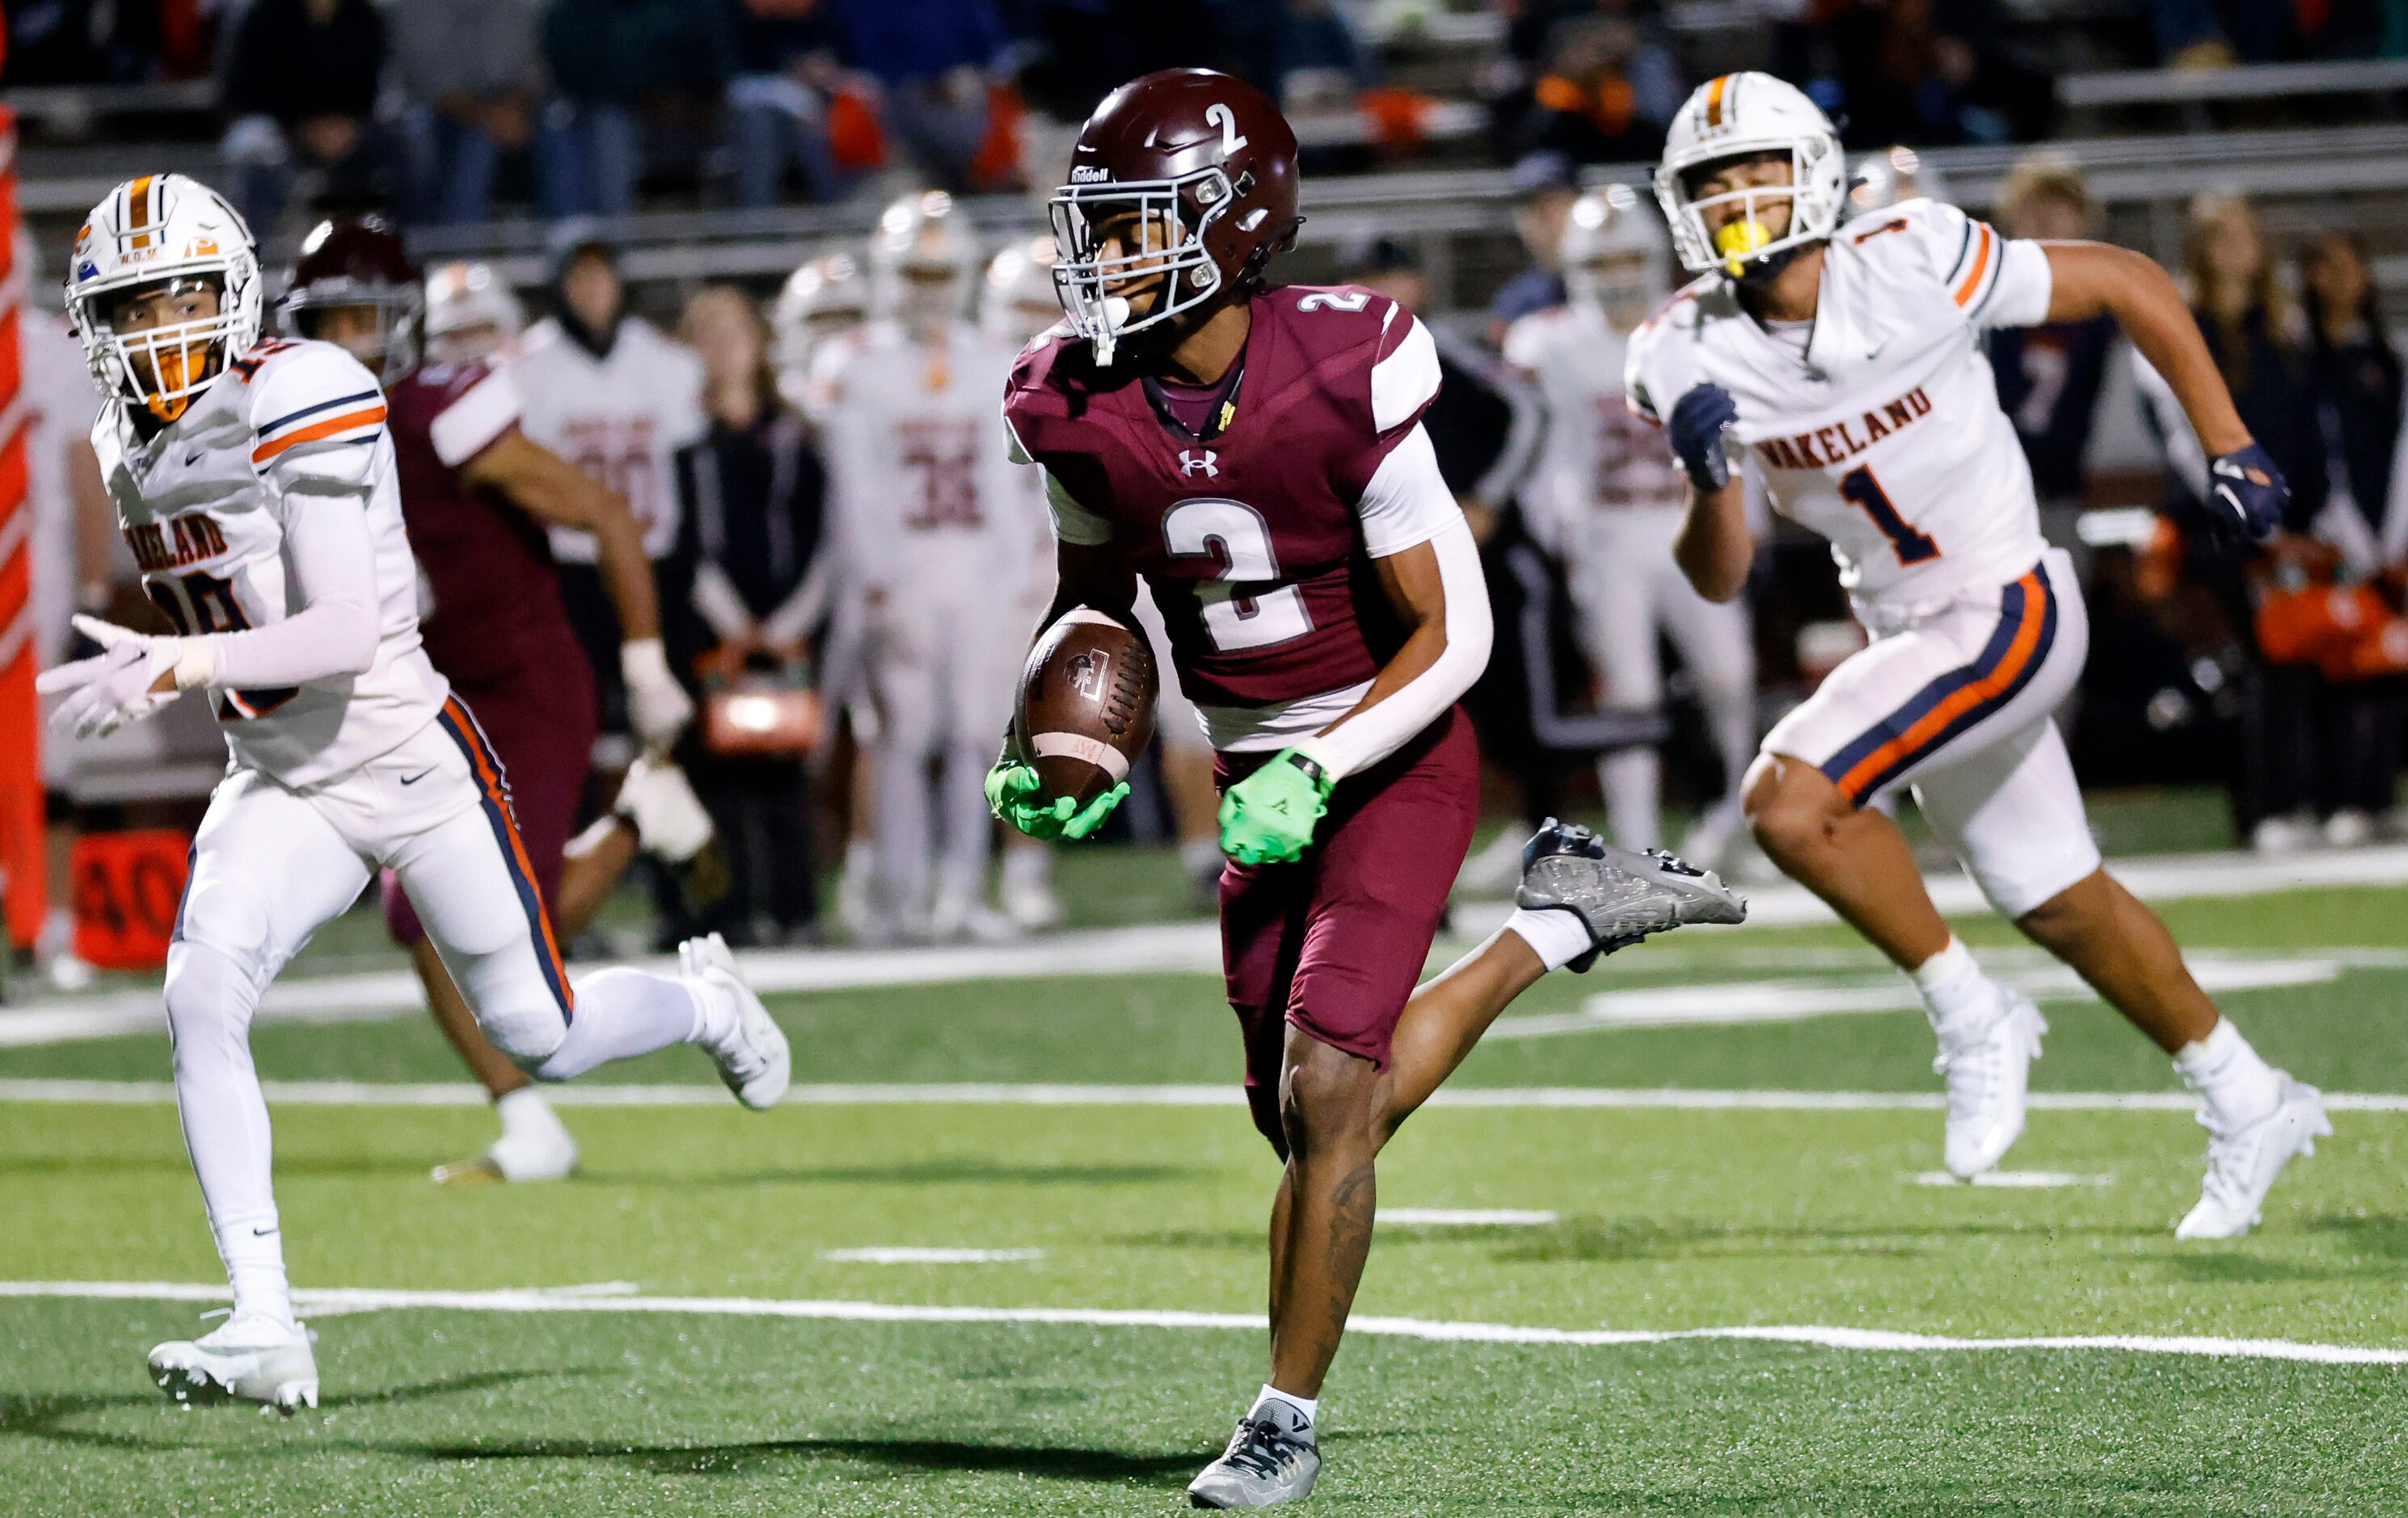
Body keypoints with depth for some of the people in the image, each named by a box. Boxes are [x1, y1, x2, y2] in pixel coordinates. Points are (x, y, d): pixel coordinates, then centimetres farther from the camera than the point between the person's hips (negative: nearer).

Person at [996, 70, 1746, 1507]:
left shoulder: (1342, 381, -23)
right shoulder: (1087, 414, -8)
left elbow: (1453, 634, -17)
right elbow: (1093, 596, 12)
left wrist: (1317, 774, -26)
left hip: (1396, 757, -6)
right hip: (1266, 780, 6)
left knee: (1327, 1087, -18)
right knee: (1311, 1115, 7)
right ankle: (1558, 921, 27)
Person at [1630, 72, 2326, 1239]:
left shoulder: (1917, 266, -20)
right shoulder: (1688, 361, -7)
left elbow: (2128, 284, -7)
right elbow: (1719, 579, -4)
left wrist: (2228, 447, -5)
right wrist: (1707, 481, -25)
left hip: (2009, 614, -6)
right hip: (1907, 637, 6)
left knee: (1790, 799, -23)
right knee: (2059, 905, 17)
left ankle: (1970, 1014, -5)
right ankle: (2247, 1106, 36)